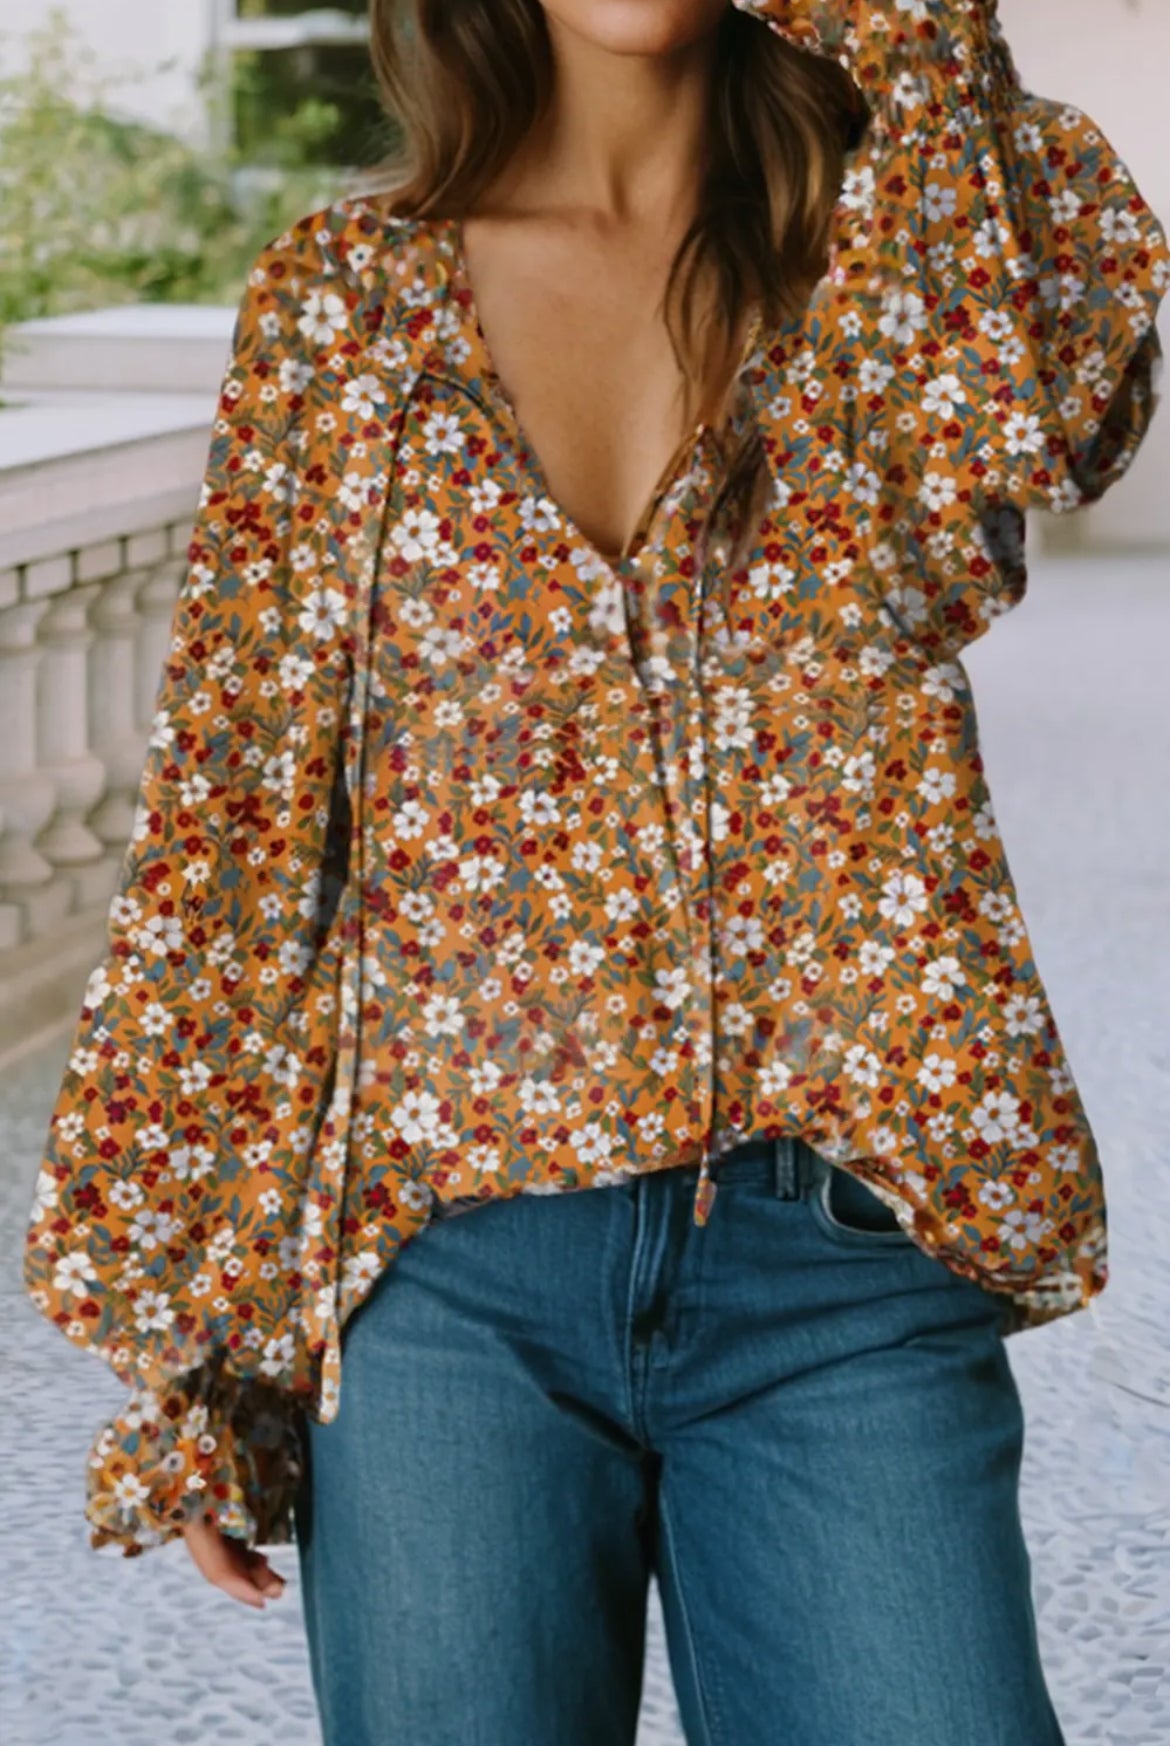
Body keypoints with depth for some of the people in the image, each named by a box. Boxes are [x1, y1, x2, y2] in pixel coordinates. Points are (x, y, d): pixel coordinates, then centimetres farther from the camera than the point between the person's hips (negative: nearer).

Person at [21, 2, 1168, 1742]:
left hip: (842, 1268, 0)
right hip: (446, 1259, 1)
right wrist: (174, 1332, 4)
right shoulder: (344, 299, 5)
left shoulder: (903, 237, 5)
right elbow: (225, 810, 5)